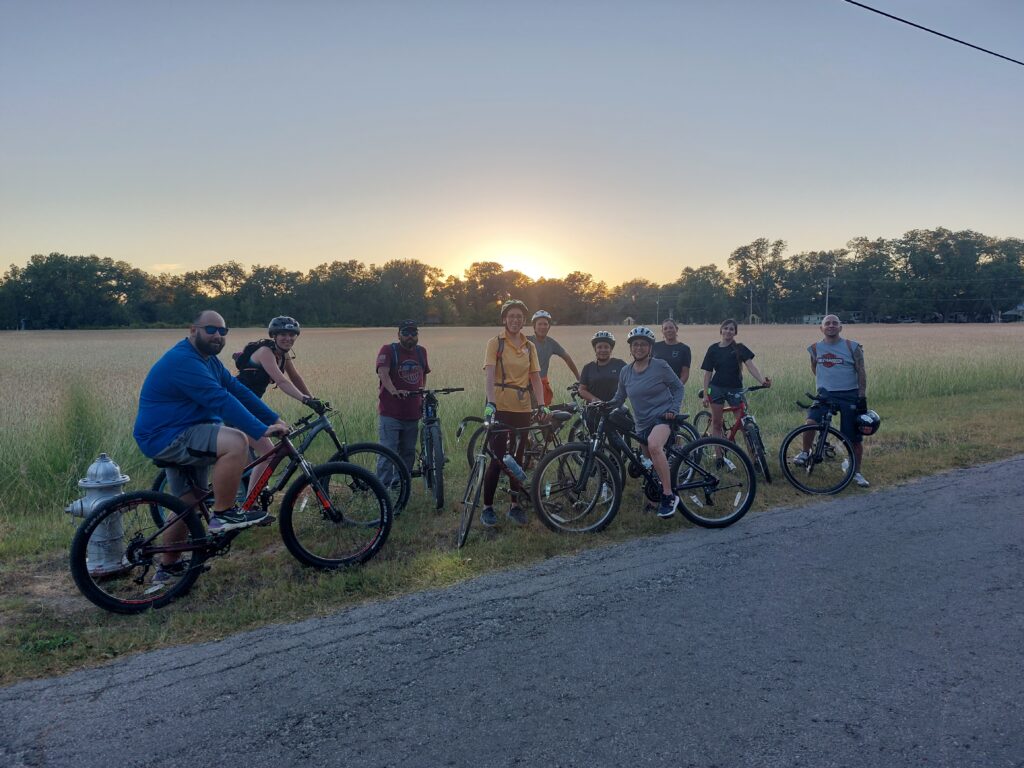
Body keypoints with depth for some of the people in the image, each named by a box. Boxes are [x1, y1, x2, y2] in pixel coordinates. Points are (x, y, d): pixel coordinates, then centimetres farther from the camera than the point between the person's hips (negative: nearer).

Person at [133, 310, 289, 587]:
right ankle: (223, 514, -16)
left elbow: (238, 390, 5)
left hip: (177, 438, 11)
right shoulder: (183, 361, -22)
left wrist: (274, 420, -2)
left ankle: (166, 569, 35)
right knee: (236, 442, -30)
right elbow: (221, 400, -31)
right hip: (166, 437, -11)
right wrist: (262, 430, -34)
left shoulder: (208, 360, 11)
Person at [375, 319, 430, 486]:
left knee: (408, 452, 12)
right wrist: (394, 391, -36)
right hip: (390, 414, -5)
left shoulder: (421, 352, 13)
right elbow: (383, 373, -20)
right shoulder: (388, 350, -4)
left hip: (412, 413, 6)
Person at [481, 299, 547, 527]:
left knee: (517, 458, 11)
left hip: (523, 408, 4)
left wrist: (542, 404, -7)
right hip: (500, 407, -4)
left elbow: (536, 378, 7)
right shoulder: (495, 343, -4)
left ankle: (515, 506, 22)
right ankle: (487, 507, 10)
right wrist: (490, 402, -28)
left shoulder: (530, 347, 10)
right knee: (497, 459, -3)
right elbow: (490, 375, -15)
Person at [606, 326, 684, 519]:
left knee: (654, 445, -34)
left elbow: (678, 387, 3)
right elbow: (619, 398, 13)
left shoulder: (660, 366, -6)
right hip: (643, 422, 6)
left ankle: (669, 496, -29)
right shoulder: (625, 371, 6)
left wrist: (673, 409, -10)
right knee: (651, 463, 14)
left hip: (662, 416, -6)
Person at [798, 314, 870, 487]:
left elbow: (861, 372, -4)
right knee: (811, 422, -26)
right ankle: (805, 452, -2)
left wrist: (862, 397, -10)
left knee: (855, 438, 3)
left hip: (849, 395, -1)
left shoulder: (852, 347, -2)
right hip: (825, 394, 1)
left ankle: (857, 472, 20)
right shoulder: (815, 348, 5)